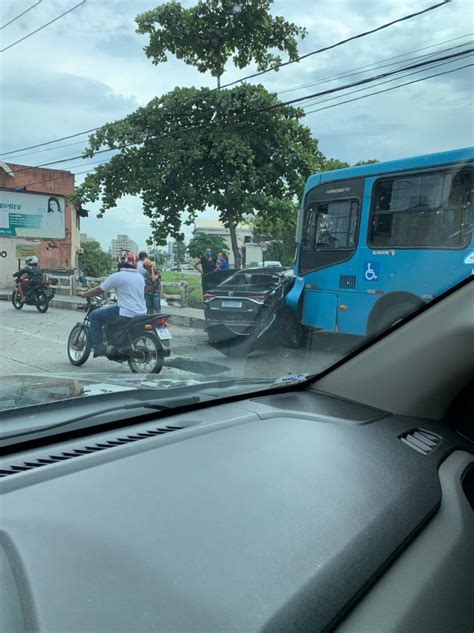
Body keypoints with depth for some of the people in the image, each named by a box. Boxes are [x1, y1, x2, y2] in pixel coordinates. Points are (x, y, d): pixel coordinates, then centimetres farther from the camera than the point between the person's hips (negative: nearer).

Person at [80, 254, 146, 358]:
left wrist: (84, 294, 16)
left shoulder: (117, 276, -8)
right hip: (141, 313, 8)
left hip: (126, 314, -8)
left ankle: (98, 347, 1)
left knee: (94, 316, 7)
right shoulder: (140, 277, 13)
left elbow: (100, 290, 0)